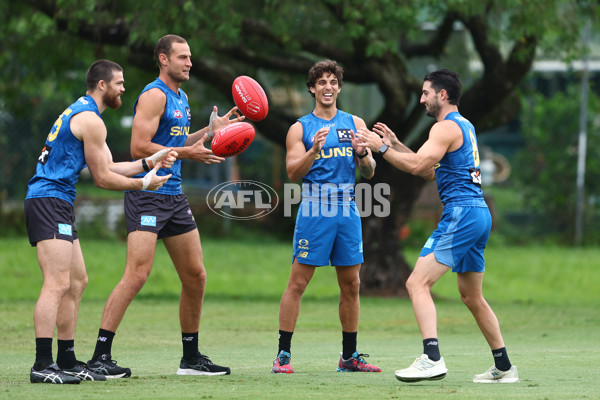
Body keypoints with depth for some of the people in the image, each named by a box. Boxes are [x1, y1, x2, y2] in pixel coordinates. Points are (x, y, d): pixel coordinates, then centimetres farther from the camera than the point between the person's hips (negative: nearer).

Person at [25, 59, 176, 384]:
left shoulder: (79, 112, 21)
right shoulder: (90, 120, -11)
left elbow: (107, 167, 23)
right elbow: (103, 178, -9)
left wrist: (149, 162, 20)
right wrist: (142, 184, 3)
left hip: (55, 203, 11)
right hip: (50, 201, -11)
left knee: (77, 281, 14)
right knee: (58, 284, -17)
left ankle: (66, 362, 16)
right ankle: (42, 366, -23)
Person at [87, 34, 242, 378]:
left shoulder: (181, 98, 18)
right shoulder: (154, 95, -11)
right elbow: (140, 147, -19)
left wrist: (211, 130, 20)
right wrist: (188, 152, -19)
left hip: (175, 196, 10)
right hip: (147, 197, -9)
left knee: (196, 276, 11)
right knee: (137, 274, -17)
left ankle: (191, 358, 21)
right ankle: (100, 357, -16)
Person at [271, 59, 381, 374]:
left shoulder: (355, 123, 12)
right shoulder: (300, 128, 4)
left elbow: (369, 173, 10)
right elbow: (293, 173, -6)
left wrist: (363, 154, -12)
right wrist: (314, 150, -22)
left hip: (347, 210, 4)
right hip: (315, 209, -4)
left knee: (351, 285, 7)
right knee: (298, 282, -7)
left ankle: (349, 357, 15)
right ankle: (283, 354, -4)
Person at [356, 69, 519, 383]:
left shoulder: (447, 127, -9)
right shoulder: (465, 126, 22)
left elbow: (417, 165, -20)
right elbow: (431, 171, 27)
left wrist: (381, 147, -10)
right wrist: (395, 144, 24)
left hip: (461, 213, -10)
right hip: (479, 215, 10)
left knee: (417, 283, -16)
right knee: (472, 297, 19)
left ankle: (432, 359, -29)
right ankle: (504, 367, 23)